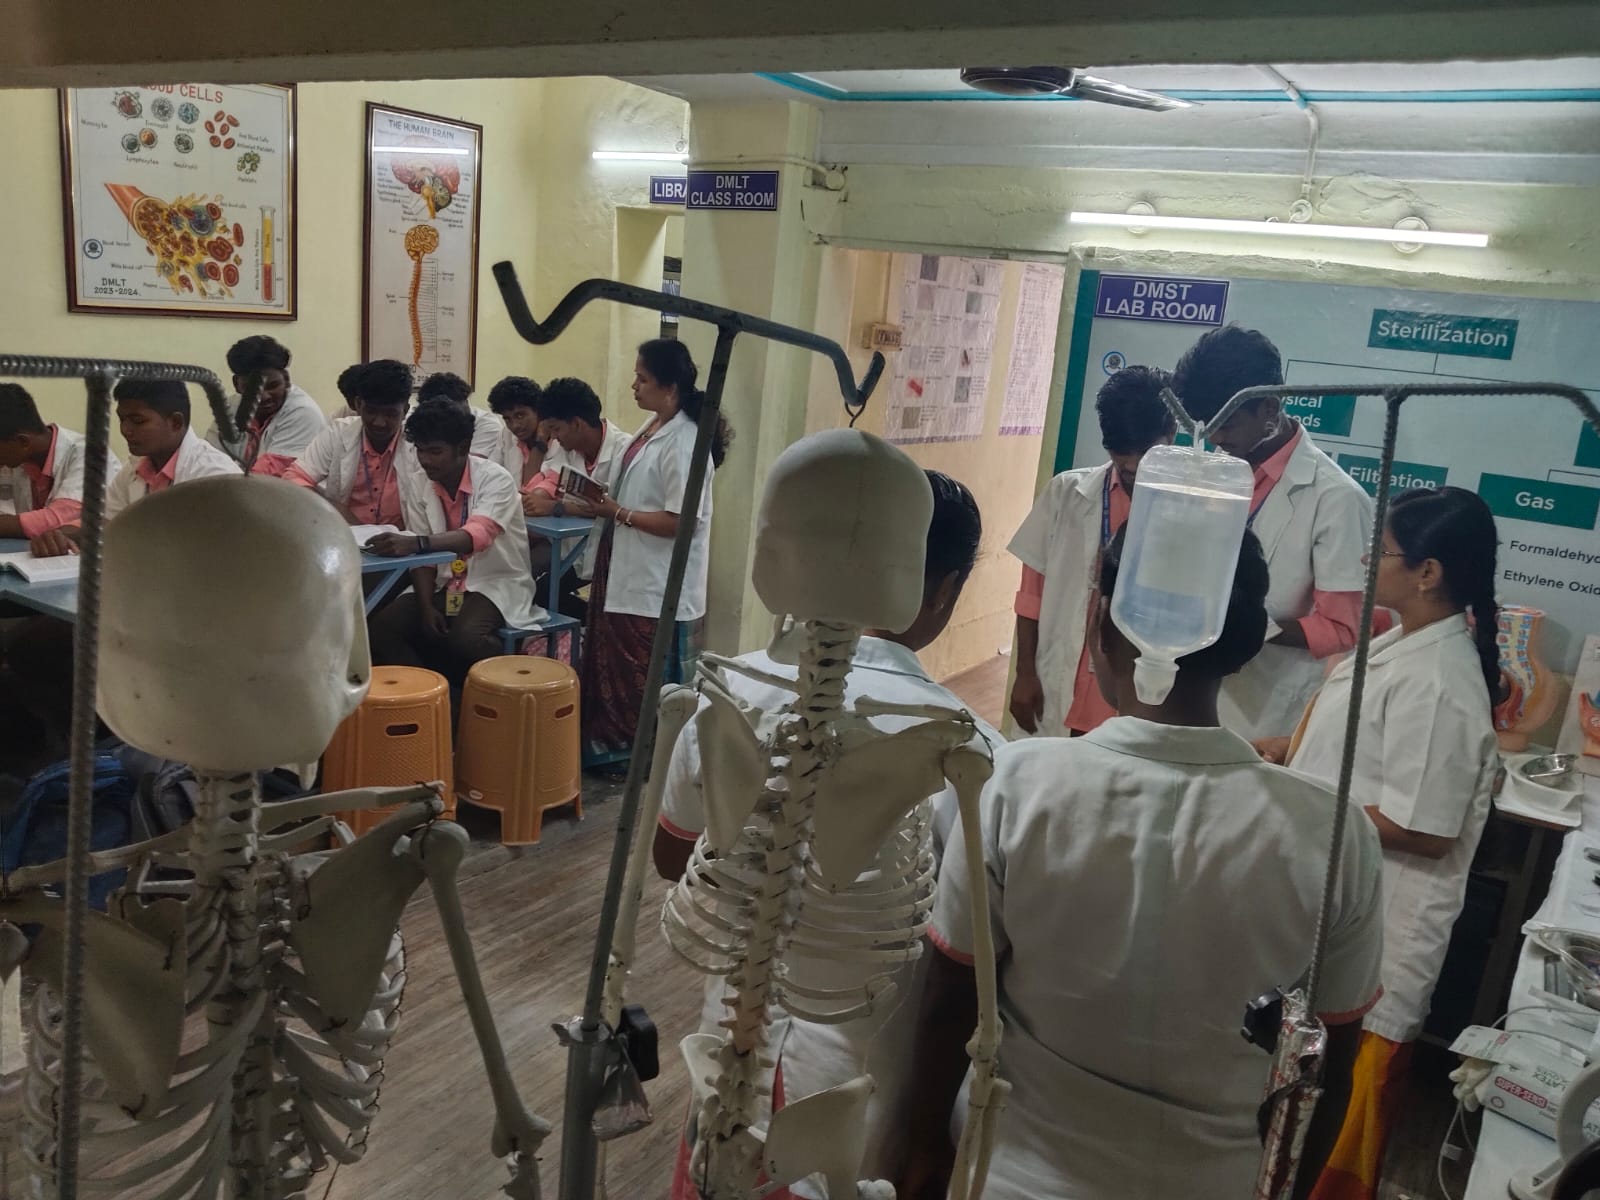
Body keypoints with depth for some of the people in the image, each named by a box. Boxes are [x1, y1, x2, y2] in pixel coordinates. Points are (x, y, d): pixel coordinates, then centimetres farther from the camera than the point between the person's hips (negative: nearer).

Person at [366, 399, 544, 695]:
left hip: (495, 583, -5)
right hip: (444, 583, 5)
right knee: (382, 626, -17)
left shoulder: (496, 480, -16)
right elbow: (422, 554, 0)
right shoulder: (418, 486, 0)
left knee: (465, 636, -34)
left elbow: (478, 536, -33)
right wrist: (426, 606, -15)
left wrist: (416, 542, -47)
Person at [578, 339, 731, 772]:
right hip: (629, 576, 10)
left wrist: (618, 513, -18)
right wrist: (603, 503, 3)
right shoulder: (651, 428, 9)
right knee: (614, 668, 19)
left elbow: (680, 522, -24)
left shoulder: (684, 443, -21)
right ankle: (615, 746, 33)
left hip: (660, 588, -10)